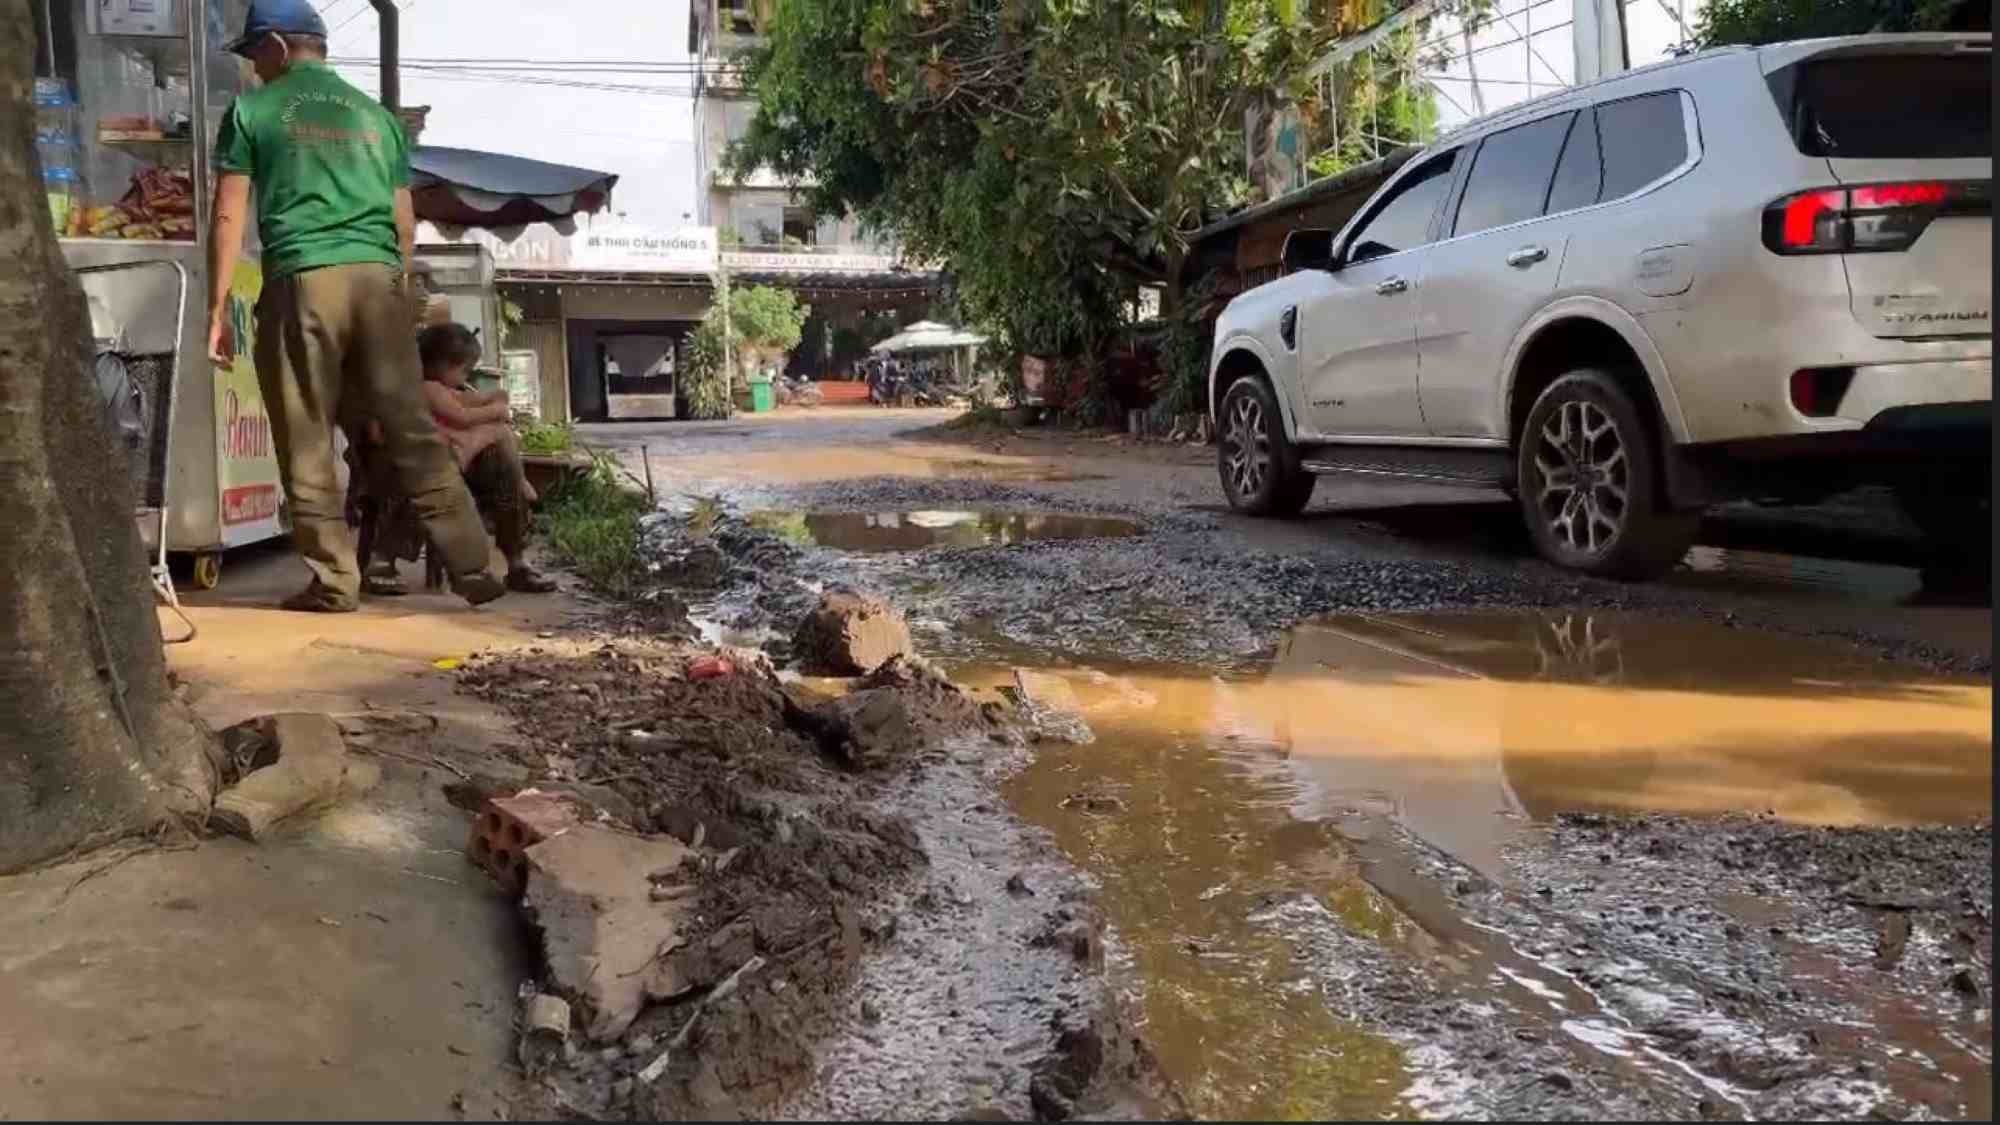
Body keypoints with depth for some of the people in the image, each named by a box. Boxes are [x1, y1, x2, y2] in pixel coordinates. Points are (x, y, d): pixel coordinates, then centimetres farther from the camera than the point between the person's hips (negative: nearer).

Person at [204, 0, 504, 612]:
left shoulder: (252, 111, 8)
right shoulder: (377, 115, 19)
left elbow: (229, 217, 3)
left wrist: (218, 308, 6)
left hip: (302, 281, -3)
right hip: (379, 279, 4)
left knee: (308, 443, 4)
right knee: (414, 432, 4)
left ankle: (334, 582, 7)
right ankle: (474, 568, 1)